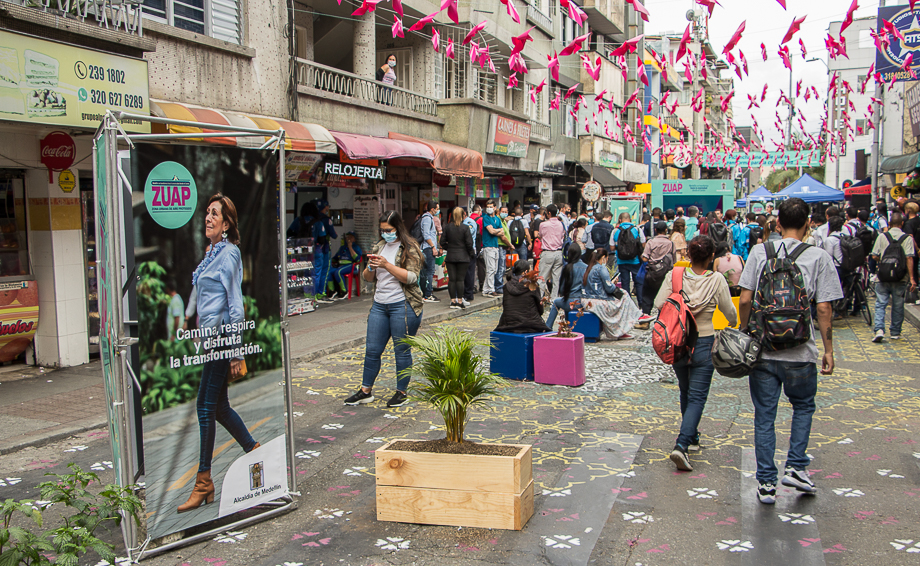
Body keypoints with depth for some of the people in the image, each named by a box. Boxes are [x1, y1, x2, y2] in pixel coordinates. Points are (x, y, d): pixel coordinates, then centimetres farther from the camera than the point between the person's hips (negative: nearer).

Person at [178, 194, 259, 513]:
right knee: (218, 406, 14)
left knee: (207, 407, -4)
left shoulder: (229, 253, -12)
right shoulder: (211, 252, 14)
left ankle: (204, 483, 6)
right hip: (209, 336, 9)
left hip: (221, 336, -9)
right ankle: (256, 453, 28)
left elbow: (235, 304, -15)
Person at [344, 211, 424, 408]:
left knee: (402, 351, 2)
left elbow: (411, 277, -16)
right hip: (379, 305, 6)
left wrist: (387, 265, -22)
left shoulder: (409, 248, -5)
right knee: (372, 349, 9)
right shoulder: (379, 247, 14)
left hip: (403, 305, -6)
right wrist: (371, 267, -8)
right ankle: (366, 391, 20)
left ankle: (402, 392, 15)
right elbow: (367, 278, 15)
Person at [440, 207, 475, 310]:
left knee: (451, 279, 6)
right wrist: (471, 254, 6)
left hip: (450, 257, 2)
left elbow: (443, 242, 4)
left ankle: (453, 301, 8)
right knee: (460, 279, 1)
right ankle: (460, 301, 2)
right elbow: (469, 243, -8)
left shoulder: (447, 227, 0)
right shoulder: (465, 228, -9)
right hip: (463, 257, -2)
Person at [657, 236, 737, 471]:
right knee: (697, 397, 1)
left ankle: (692, 437, 37)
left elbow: (658, 304, -11)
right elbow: (729, 312, -2)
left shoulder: (674, 276, -9)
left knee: (686, 392, 22)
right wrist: (733, 323, 20)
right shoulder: (716, 280, -12)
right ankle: (681, 445, -14)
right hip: (704, 343, -3)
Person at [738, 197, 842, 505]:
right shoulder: (819, 258, -4)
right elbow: (823, 309, -6)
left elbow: (745, 299, -4)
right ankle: (795, 467, 16)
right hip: (800, 352, -1)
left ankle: (766, 483, 13)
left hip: (761, 350, 1)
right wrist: (828, 350, 3)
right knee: (803, 405, 24)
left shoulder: (759, 252, -1)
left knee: (764, 415, 9)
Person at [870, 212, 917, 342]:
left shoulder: (882, 237, -1)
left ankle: (879, 330, -13)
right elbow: (909, 258, -11)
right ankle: (895, 332, 19)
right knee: (898, 306, 11)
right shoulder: (907, 238, -4)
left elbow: (875, 256, -1)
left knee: (880, 304, 3)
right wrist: (911, 278, -10)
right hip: (900, 278, 0)